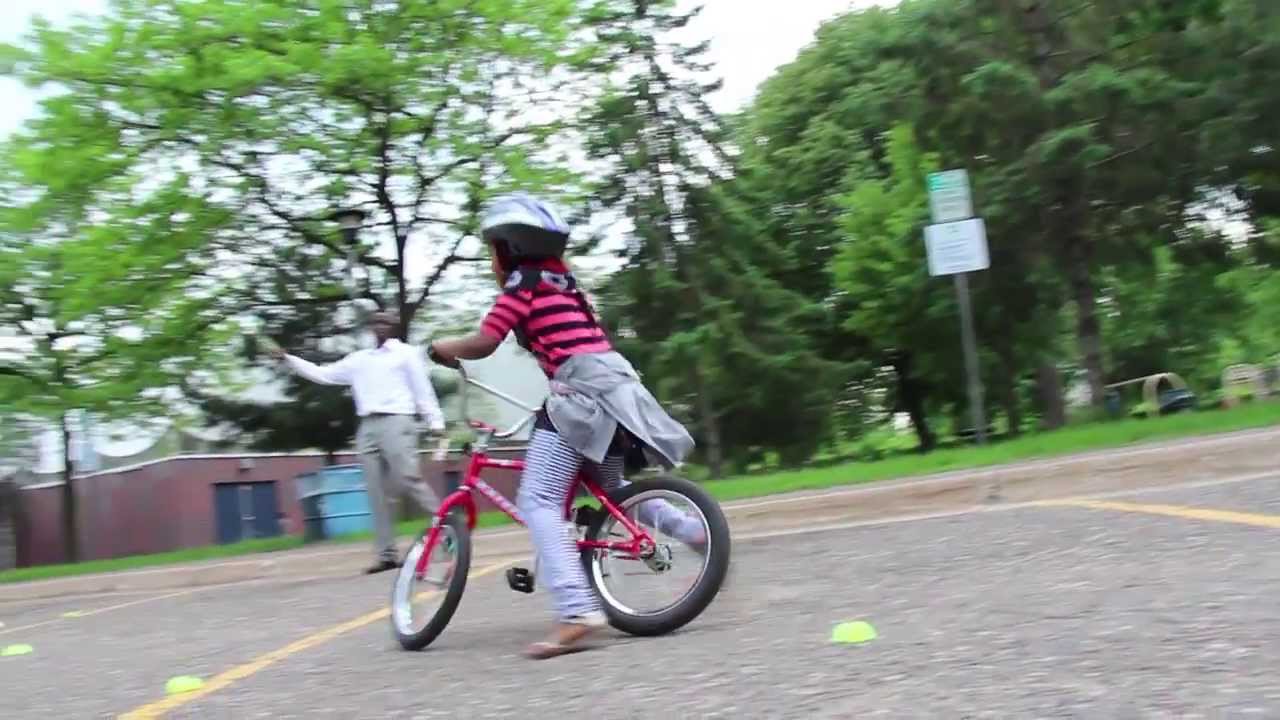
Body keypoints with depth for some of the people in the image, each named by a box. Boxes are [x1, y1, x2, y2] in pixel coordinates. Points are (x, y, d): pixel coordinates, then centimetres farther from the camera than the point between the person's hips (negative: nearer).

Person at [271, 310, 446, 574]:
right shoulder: (358, 359, 20)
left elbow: (422, 389, 3)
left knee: (409, 479, -17)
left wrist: (436, 422, -6)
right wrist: (288, 359, 16)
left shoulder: (406, 353, 8)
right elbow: (323, 374, 21)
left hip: (396, 422, -5)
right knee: (377, 493, 2)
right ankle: (386, 554, 4)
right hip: (367, 427, 5)